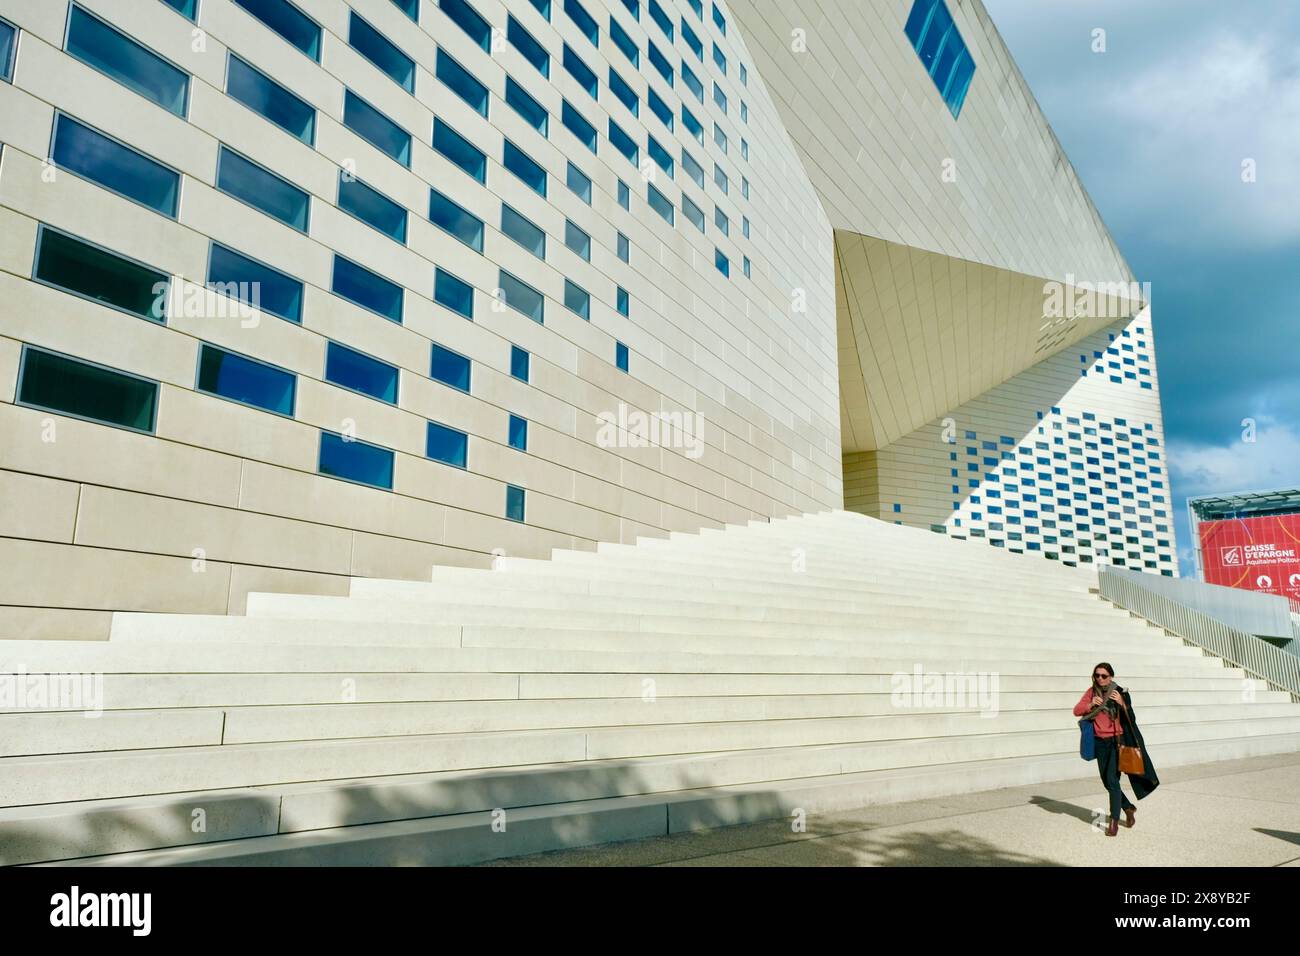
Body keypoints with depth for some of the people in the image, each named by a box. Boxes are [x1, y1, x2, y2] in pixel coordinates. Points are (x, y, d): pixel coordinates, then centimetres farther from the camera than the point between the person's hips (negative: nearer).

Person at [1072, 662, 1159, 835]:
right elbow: (1076, 711, -1)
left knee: (1112, 779, -14)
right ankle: (1129, 808, 35)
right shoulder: (1092, 691, 2)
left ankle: (1114, 821, -8)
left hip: (1117, 741, -4)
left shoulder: (1120, 692, -8)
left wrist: (1122, 703, -27)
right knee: (1106, 781, 12)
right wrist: (1091, 704, -18)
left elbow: (1131, 720, -10)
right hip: (1100, 742, 5)